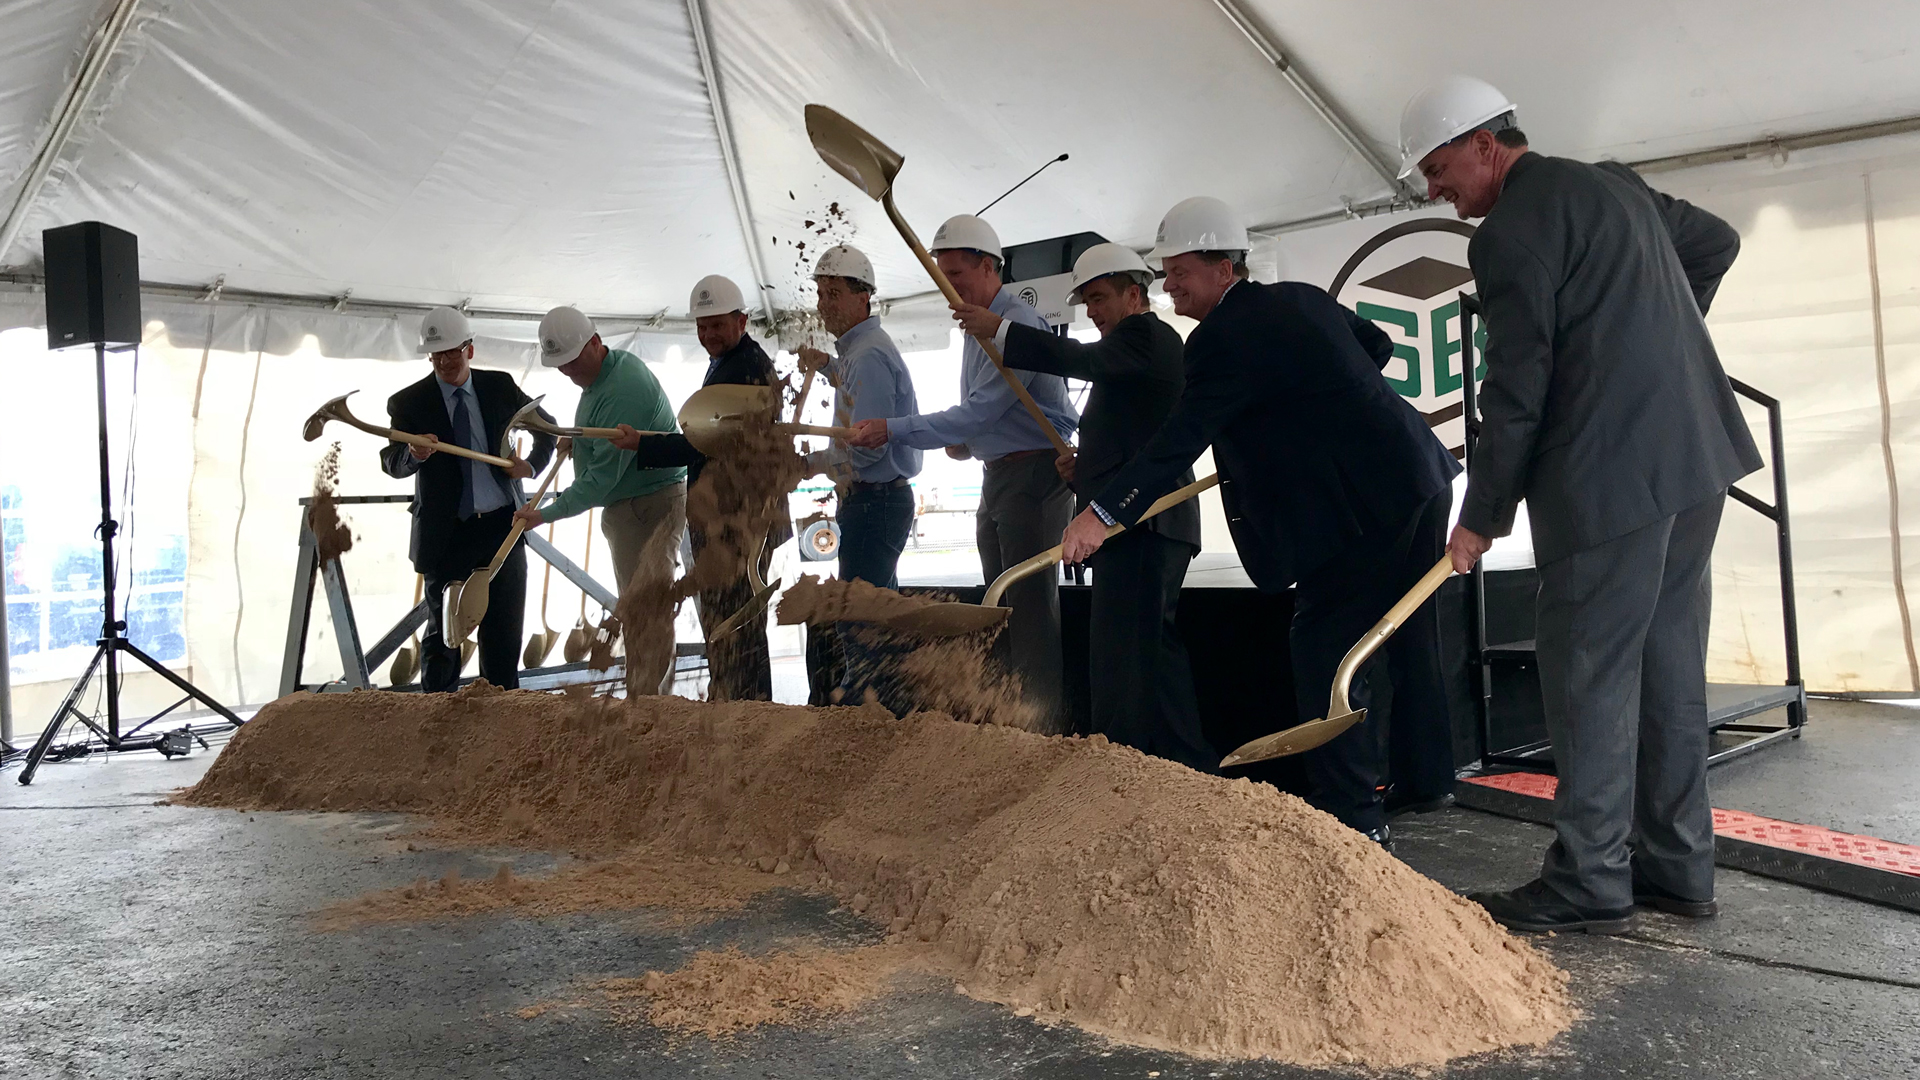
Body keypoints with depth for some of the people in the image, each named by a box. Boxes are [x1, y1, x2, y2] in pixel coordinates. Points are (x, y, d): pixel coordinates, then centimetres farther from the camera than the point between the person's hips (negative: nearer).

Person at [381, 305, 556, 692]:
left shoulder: (500, 386, 4)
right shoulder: (409, 402, -3)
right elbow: (391, 463, -13)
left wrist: (532, 465, 0)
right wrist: (414, 454, -35)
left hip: (502, 528, 2)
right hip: (447, 535, -2)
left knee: (504, 630, 7)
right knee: (443, 631, 4)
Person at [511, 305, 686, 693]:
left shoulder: (623, 390, -25)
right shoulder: (603, 371, 7)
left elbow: (603, 476, -26)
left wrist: (548, 514, -23)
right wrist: (577, 439, 11)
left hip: (650, 506, -11)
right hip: (625, 506, 11)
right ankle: (638, 696, 26)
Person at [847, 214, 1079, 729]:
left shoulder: (1019, 324, -17)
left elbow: (981, 411, -24)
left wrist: (893, 429, -25)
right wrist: (964, 441, 3)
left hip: (1035, 476, -10)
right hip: (997, 473, 10)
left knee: (1032, 607, -10)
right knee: (1003, 605, 14)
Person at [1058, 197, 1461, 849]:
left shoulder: (1225, 337, -15)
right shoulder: (1302, 299, 13)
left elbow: (1180, 440, -22)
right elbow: (1377, 345, 27)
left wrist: (1104, 514, -23)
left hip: (1362, 508, -10)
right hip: (1421, 477, 10)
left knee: (1323, 649, -4)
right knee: (1410, 637, 19)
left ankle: (1354, 817, -3)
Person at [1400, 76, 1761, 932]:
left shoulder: (1513, 230, -11)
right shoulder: (1614, 184, 17)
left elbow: (1516, 392, -13)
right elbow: (1716, 241, 32)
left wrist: (1481, 518, -6)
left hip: (1612, 477, -9)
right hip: (1696, 459, 9)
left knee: (1589, 675, -2)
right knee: (1667, 667, 13)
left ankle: (1589, 883, 5)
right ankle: (1677, 868, 20)